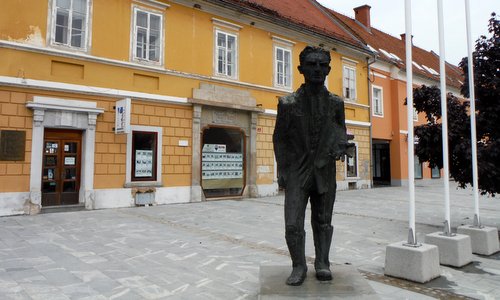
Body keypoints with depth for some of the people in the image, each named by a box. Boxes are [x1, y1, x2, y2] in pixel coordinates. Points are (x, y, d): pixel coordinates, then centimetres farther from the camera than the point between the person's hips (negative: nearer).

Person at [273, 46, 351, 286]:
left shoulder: (335, 103, 4)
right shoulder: (288, 103, -1)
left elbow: (340, 129, 17)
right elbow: (279, 138, 4)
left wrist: (342, 144, -7)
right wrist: (281, 170, -2)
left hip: (324, 173, 2)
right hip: (297, 173, -1)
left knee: (322, 222, 12)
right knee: (293, 224, -6)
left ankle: (322, 263, 29)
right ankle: (299, 266, 14)